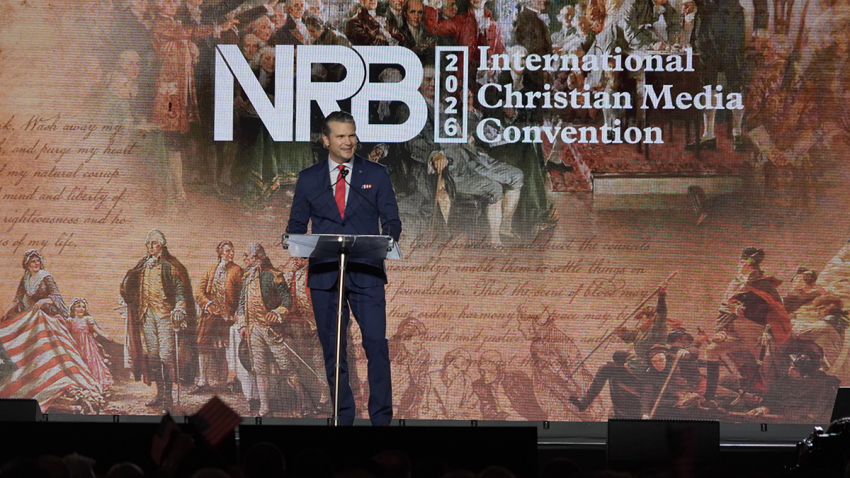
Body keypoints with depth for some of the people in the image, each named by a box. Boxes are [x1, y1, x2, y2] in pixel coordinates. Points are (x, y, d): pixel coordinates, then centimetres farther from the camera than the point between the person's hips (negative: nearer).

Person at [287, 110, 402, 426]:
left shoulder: (376, 174, 9)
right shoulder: (309, 179, 11)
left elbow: (392, 220, 8)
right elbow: (296, 225, 14)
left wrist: (388, 238, -14)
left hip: (366, 273, -2)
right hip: (324, 275, 2)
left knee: (376, 344, -11)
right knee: (332, 349, 4)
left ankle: (381, 418, -7)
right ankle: (343, 417, 13)